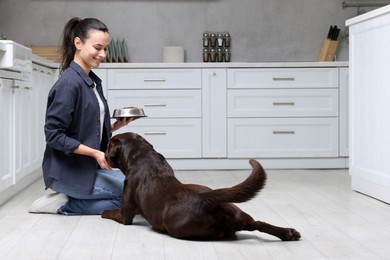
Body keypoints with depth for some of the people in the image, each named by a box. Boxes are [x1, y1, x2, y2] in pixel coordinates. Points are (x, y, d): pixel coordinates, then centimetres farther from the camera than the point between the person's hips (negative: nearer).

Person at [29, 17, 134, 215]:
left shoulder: (93, 81, 9)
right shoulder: (69, 82, -18)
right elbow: (53, 134, -20)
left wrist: (116, 126, -1)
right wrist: (95, 153, -22)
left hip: (88, 167, 9)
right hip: (68, 171, -9)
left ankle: (65, 203, 6)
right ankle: (65, 204, -3)